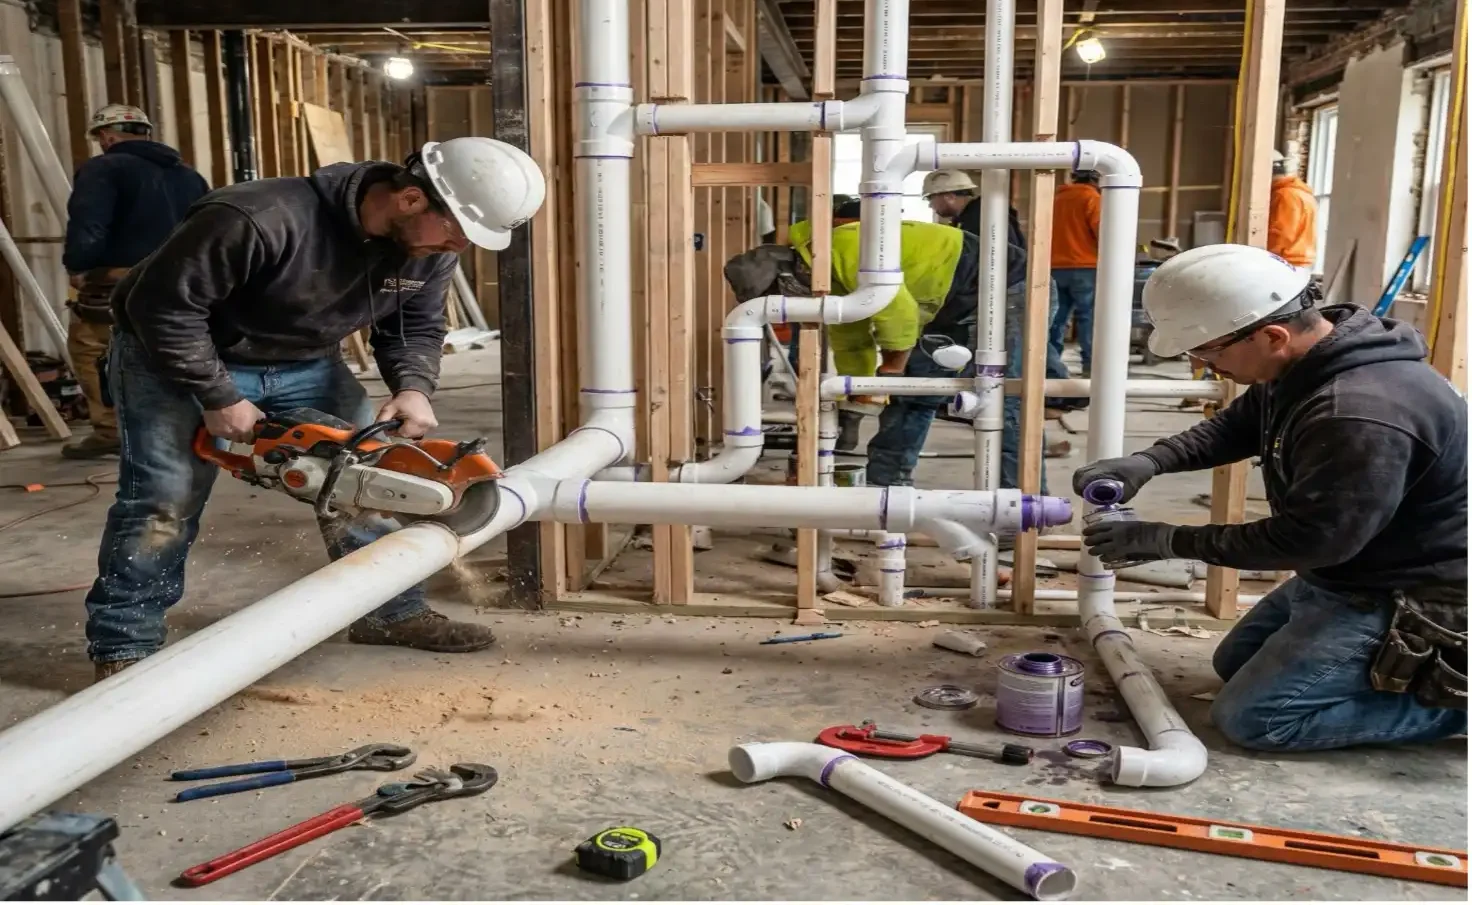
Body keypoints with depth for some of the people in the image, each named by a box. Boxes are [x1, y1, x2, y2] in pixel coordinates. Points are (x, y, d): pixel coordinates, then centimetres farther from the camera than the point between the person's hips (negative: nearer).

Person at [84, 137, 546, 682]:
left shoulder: (430, 246, -17)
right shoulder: (260, 221, -38)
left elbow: (417, 324, -1)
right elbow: (162, 304, -29)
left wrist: (414, 387, -21)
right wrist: (218, 399, -25)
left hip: (304, 363, 6)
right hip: (177, 355, -6)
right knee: (165, 501, -9)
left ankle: (391, 611, 16)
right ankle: (123, 649, 7)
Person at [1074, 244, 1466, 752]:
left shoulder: (1364, 414, -35)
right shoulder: (1303, 363, -3)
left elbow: (1308, 539, -29)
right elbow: (1237, 427, 13)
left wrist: (1169, 542, -20)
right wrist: (1150, 461, -6)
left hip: (1405, 600, -10)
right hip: (1349, 572, 10)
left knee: (1250, 717, -10)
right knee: (1234, 665, 22)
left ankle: (1453, 696, -2)